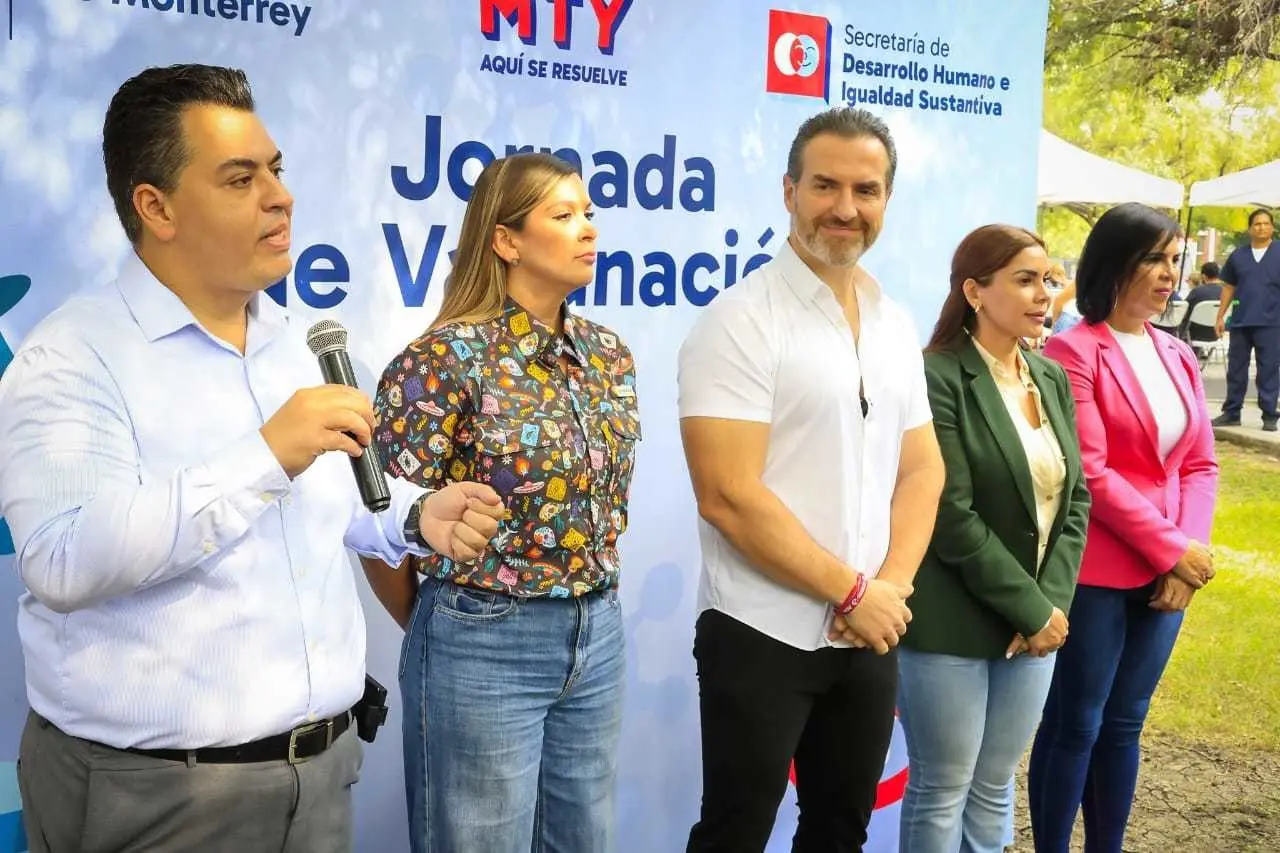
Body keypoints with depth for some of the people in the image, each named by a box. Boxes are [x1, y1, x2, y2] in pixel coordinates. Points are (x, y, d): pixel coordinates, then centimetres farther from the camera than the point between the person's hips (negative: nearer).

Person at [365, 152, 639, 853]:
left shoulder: (609, 354, 5)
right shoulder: (447, 358, -16)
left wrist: (587, 607, 16)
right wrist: (447, 629, 1)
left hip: (597, 636, 6)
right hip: (484, 644, -6)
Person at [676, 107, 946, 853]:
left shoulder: (897, 324, 8)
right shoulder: (741, 321, -12)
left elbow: (922, 469, 9)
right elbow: (728, 496, -19)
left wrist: (890, 587, -7)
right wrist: (853, 591, -14)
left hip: (870, 635, 6)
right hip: (762, 635, -6)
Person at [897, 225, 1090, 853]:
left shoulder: (1053, 379, 9)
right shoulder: (937, 378, -13)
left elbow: (1074, 500, 7)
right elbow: (951, 518, -17)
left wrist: (1053, 603, -5)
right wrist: (1031, 609, -13)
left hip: (1035, 625, 6)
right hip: (951, 626, -6)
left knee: (995, 786, 17)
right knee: (942, 790, 7)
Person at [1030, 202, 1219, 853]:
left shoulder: (1177, 356, 11)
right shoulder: (1073, 351, -10)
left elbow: (1200, 464, 9)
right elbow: (1090, 475, -15)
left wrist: (1189, 555, -5)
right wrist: (1173, 549, -12)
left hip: (1168, 573, 6)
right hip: (1095, 574, -6)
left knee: (1125, 722, 15)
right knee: (1075, 725, 4)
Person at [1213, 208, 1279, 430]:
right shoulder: (1237, 256, 8)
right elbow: (1228, 287, 13)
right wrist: (1220, 316, 8)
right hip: (1240, 321, 2)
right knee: (1236, 369, 8)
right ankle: (1231, 413, 16)